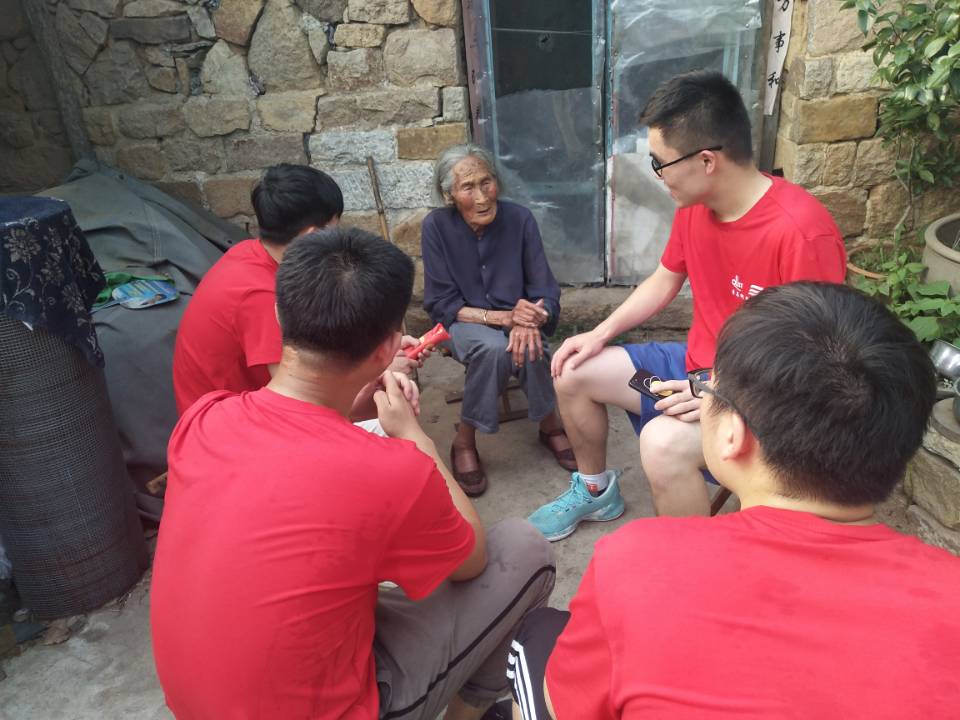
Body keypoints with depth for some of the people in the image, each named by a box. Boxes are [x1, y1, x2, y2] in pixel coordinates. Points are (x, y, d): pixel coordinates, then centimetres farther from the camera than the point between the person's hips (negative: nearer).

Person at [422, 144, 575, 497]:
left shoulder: (519, 218, -11)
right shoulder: (436, 226, -14)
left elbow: (545, 291, -8)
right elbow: (441, 305, -12)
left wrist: (528, 322, -32)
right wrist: (504, 316, -25)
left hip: (516, 315, 1)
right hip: (466, 322, -1)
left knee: (530, 347, -33)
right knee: (493, 347, -35)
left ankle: (550, 426, -5)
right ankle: (464, 442, -15)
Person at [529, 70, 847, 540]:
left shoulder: (801, 232, -28)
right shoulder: (694, 205, -3)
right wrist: (601, 333, 1)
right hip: (696, 362, 8)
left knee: (664, 442, -35)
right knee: (572, 372, 7)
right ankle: (595, 489, 29)